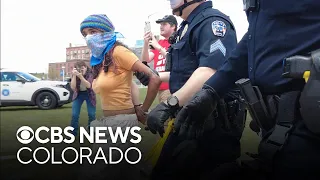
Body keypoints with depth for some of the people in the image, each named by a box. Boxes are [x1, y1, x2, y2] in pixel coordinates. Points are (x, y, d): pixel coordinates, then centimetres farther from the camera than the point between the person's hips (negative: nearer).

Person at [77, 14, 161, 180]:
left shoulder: (118, 51, -14)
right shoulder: (99, 59, 11)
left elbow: (154, 79, -20)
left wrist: (143, 110, -11)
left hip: (121, 122, -8)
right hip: (106, 122, 8)